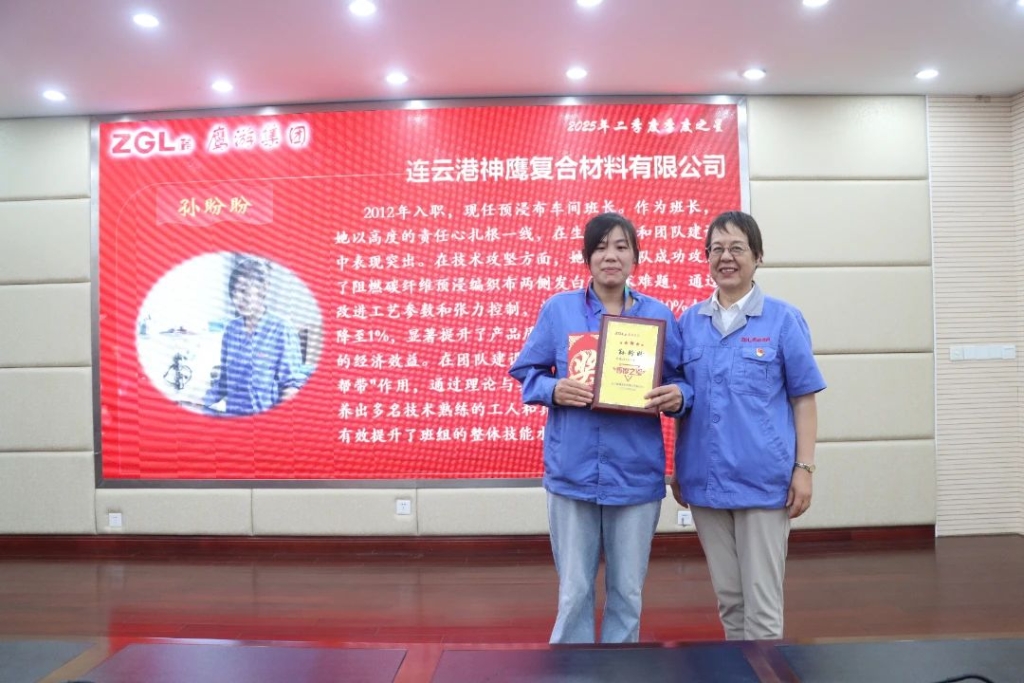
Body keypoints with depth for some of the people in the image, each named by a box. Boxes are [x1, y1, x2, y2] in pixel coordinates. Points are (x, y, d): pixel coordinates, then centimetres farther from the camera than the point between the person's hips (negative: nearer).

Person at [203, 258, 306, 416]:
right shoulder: (231, 329, 8)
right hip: (233, 415, 5)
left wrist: (292, 393, -28)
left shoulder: (283, 330, -9)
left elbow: (293, 381, -8)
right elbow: (225, 379, 18)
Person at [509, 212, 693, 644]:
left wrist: (677, 396, -16)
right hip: (573, 473, -1)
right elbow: (526, 372, 5)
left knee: (628, 593, 14)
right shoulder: (558, 309, 1)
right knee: (573, 593, 9)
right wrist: (554, 390, -15)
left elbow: (681, 381, 7)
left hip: (636, 475, 1)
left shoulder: (658, 315, 3)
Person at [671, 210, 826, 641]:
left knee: (761, 601, 4)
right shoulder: (689, 322, 6)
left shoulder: (783, 319, -3)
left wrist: (804, 468, -7)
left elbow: (803, 400, -1)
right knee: (728, 597, 16)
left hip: (762, 480, -3)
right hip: (705, 480, 4)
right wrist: (678, 469, 10)